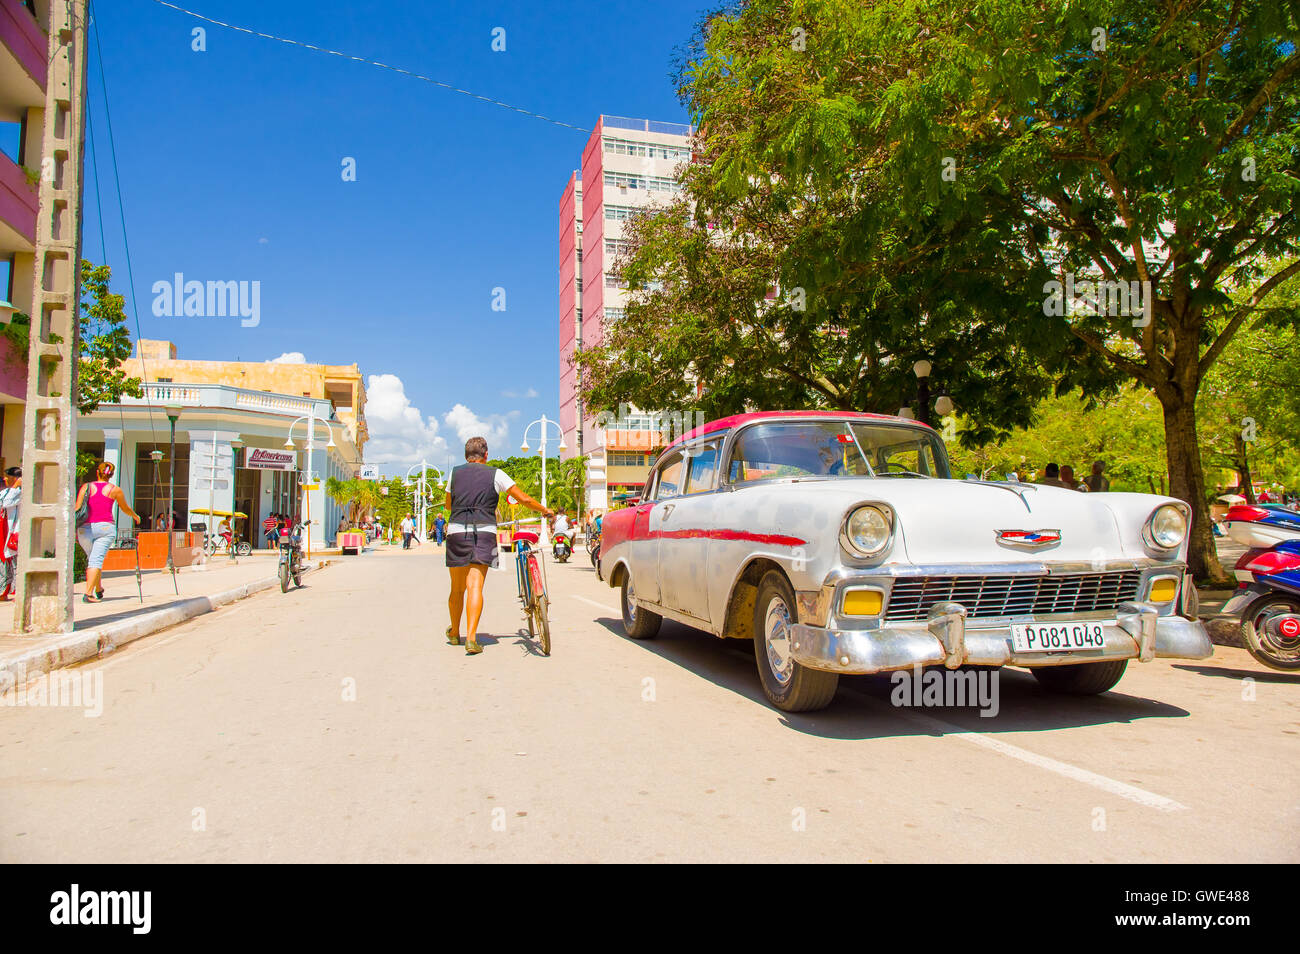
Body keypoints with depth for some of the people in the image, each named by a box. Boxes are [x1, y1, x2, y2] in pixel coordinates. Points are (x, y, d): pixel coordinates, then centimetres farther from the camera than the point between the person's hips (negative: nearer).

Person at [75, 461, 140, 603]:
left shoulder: (86, 487, 8)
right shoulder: (115, 490, 7)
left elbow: (77, 509, -2)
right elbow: (125, 509, 21)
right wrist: (135, 516, 40)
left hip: (85, 527, 2)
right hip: (106, 527, -2)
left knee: (91, 559, 19)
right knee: (97, 559, -8)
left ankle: (98, 590, 28)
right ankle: (88, 593, -21)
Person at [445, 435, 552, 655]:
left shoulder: (455, 473, 12)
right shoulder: (495, 474, 5)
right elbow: (524, 499, 4)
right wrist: (545, 510, 20)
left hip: (457, 531, 2)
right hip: (484, 532, -2)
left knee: (457, 589, 14)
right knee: (475, 586, -6)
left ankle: (454, 633, 30)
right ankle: (471, 637, -16)